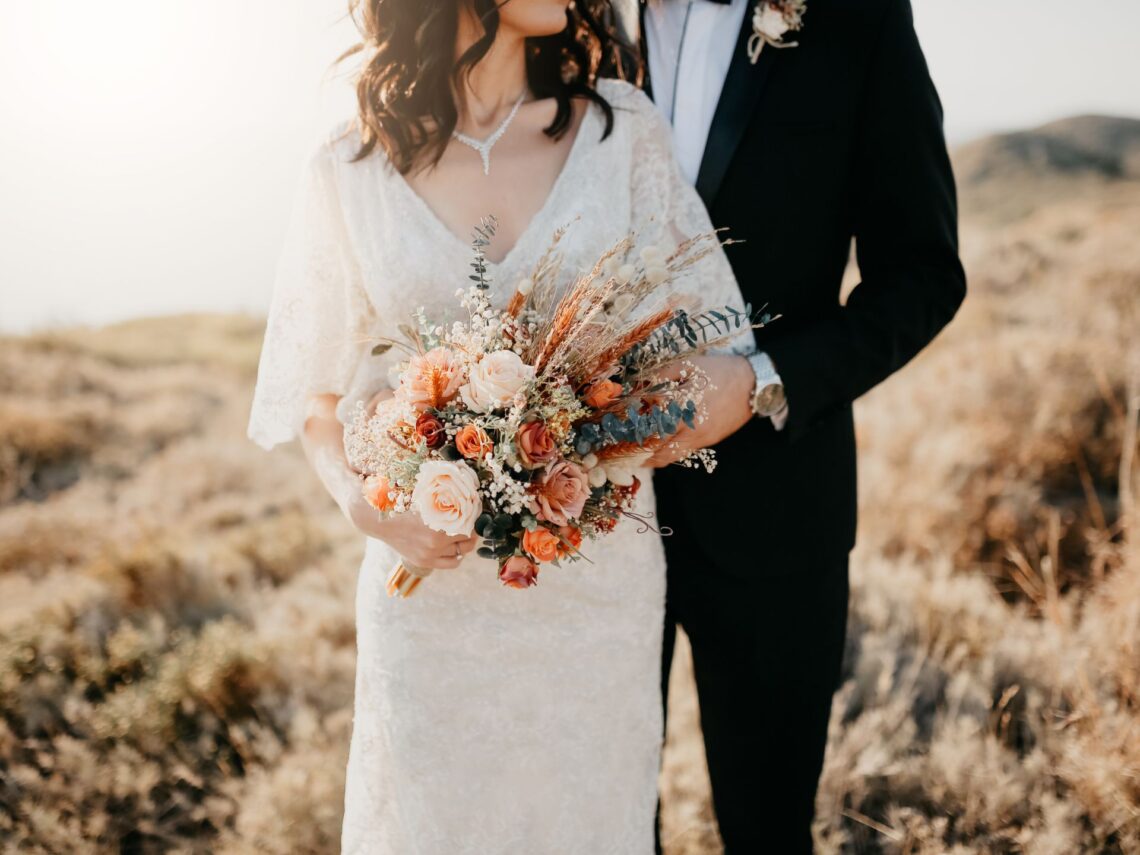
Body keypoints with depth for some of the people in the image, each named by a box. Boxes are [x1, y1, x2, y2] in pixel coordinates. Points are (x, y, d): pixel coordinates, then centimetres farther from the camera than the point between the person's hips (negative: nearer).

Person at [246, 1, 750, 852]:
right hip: (431, 576, 0)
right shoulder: (350, 173, -2)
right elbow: (317, 394, 6)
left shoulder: (623, 131, -2)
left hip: (598, 579, 1)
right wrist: (360, 498, -13)